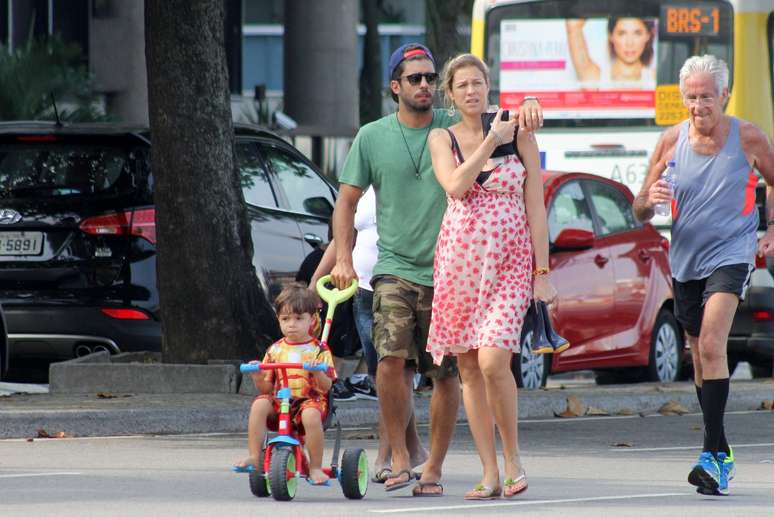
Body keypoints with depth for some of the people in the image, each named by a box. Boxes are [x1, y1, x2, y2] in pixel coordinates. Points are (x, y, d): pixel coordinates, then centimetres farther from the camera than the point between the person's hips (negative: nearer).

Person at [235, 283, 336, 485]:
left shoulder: (318, 350, 4)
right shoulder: (275, 350, 13)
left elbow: (326, 386, -3)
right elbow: (266, 387, 13)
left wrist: (318, 372, -24)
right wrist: (258, 378, -9)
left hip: (310, 399, -3)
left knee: (311, 415, -37)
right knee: (259, 404, -28)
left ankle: (316, 467, -24)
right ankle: (254, 457, -26)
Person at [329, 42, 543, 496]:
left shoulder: (456, 128, 2)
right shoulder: (373, 137, 5)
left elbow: (503, 123, -1)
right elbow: (347, 201, 11)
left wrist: (529, 107, -26)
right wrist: (343, 259, 0)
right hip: (396, 268, 0)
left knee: (447, 374, 2)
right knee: (393, 358, -19)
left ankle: (434, 469, 15)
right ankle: (400, 457, -4)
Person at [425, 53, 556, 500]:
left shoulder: (519, 135, 5)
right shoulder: (442, 139, 8)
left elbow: (535, 207, 3)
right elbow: (456, 185, -12)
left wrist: (543, 272, -1)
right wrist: (491, 141, -10)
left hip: (510, 262, -2)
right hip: (459, 259, 2)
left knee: (493, 360, -19)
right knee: (469, 370, 1)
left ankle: (513, 456, -1)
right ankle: (490, 474, 6)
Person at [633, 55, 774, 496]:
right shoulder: (672, 141, 2)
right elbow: (640, 213, 7)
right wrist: (650, 200, -16)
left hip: (730, 255, -4)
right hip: (685, 260, 4)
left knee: (712, 347, -22)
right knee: (701, 358, 12)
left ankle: (713, 456, -25)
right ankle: (722, 453, 27)